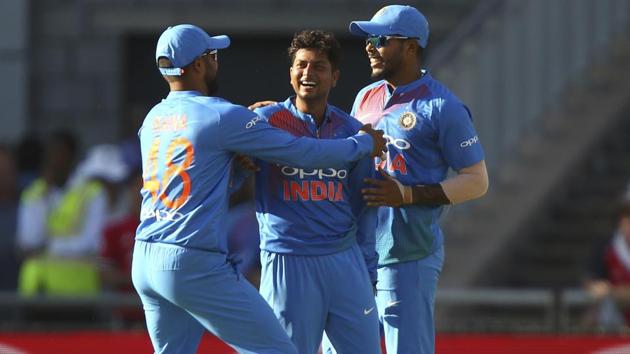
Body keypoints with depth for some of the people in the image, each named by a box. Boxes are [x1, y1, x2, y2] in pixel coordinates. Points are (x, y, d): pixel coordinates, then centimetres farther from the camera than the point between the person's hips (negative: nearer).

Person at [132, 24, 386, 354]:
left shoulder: (153, 119, 12)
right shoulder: (221, 116, -9)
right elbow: (303, 153, -5)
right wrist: (365, 143, 9)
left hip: (144, 262, 8)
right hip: (194, 265, -8)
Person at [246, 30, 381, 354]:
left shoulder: (352, 130, 10)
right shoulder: (266, 121, 0)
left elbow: (363, 209, 15)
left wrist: (368, 274, 14)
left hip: (345, 261, 4)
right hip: (287, 263, -4)